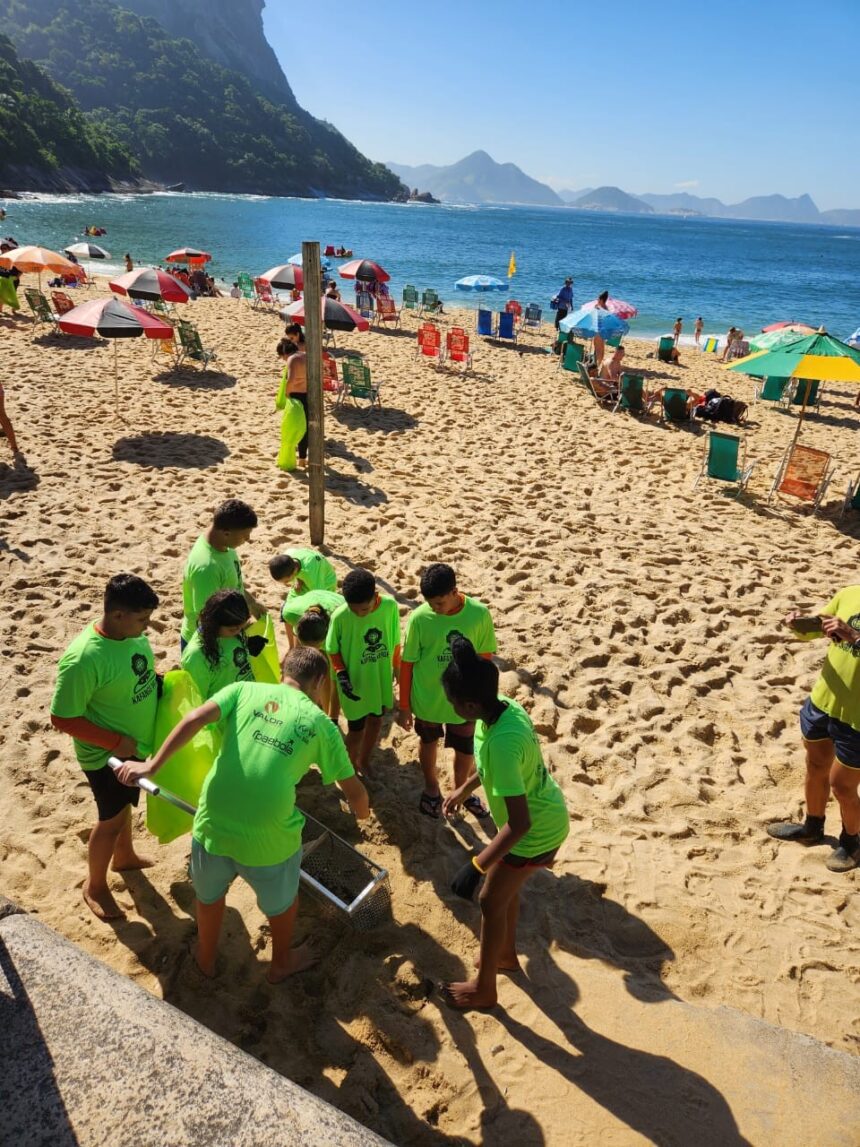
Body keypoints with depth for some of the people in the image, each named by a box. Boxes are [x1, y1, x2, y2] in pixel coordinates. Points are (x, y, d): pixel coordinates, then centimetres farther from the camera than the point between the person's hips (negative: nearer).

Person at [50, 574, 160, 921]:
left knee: (123, 805, 29)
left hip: (135, 746, 7)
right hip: (107, 755, -7)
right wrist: (115, 742, -24)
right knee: (112, 819, 12)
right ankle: (95, 886, 37)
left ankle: (124, 856, 54)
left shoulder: (132, 634, -10)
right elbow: (63, 719, -26)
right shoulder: (83, 659, -34)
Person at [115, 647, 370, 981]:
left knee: (209, 894, 33)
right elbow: (354, 792, 9)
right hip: (269, 837, -2)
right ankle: (281, 963, 53)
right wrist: (363, 814, 30)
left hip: (213, 822, 2)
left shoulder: (244, 689, 7)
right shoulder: (320, 723, 4)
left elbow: (194, 719, -10)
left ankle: (205, 959, 57)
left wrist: (151, 765, -6)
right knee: (282, 901, 30)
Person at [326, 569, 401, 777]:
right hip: (355, 682, -3)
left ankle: (364, 761, 46)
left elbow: (395, 640, -2)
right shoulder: (340, 616, -26)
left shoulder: (390, 605, -19)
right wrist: (341, 674, -21)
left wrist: (397, 668, 9)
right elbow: (333, 650, -9)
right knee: (356, 728, 11)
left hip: (381, 678, 3)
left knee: (376, 721, 20)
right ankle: (352, 766, 39)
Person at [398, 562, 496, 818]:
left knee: (466, 750, 19)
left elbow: (484, 657, -5)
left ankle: (461, 789, 49)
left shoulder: (479, 614, -19)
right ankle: (431, 787, 52)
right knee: (428, 743, 24)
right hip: (427, 698, -1)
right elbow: (407, 663, -11)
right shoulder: (419, 618, -22)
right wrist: (404, 706, -5)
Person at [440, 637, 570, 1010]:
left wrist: (476, 866, -31)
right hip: (548, 815, 8)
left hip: (536, 832, -8)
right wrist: (464, 790, 20)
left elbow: (519, 823, -37)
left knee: (491, 901, 11)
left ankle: (483, 988, 32)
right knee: (505, 889, 27)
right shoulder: (506, 706, -11)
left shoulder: (502, 742, -39)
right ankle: (506, 955, 51)